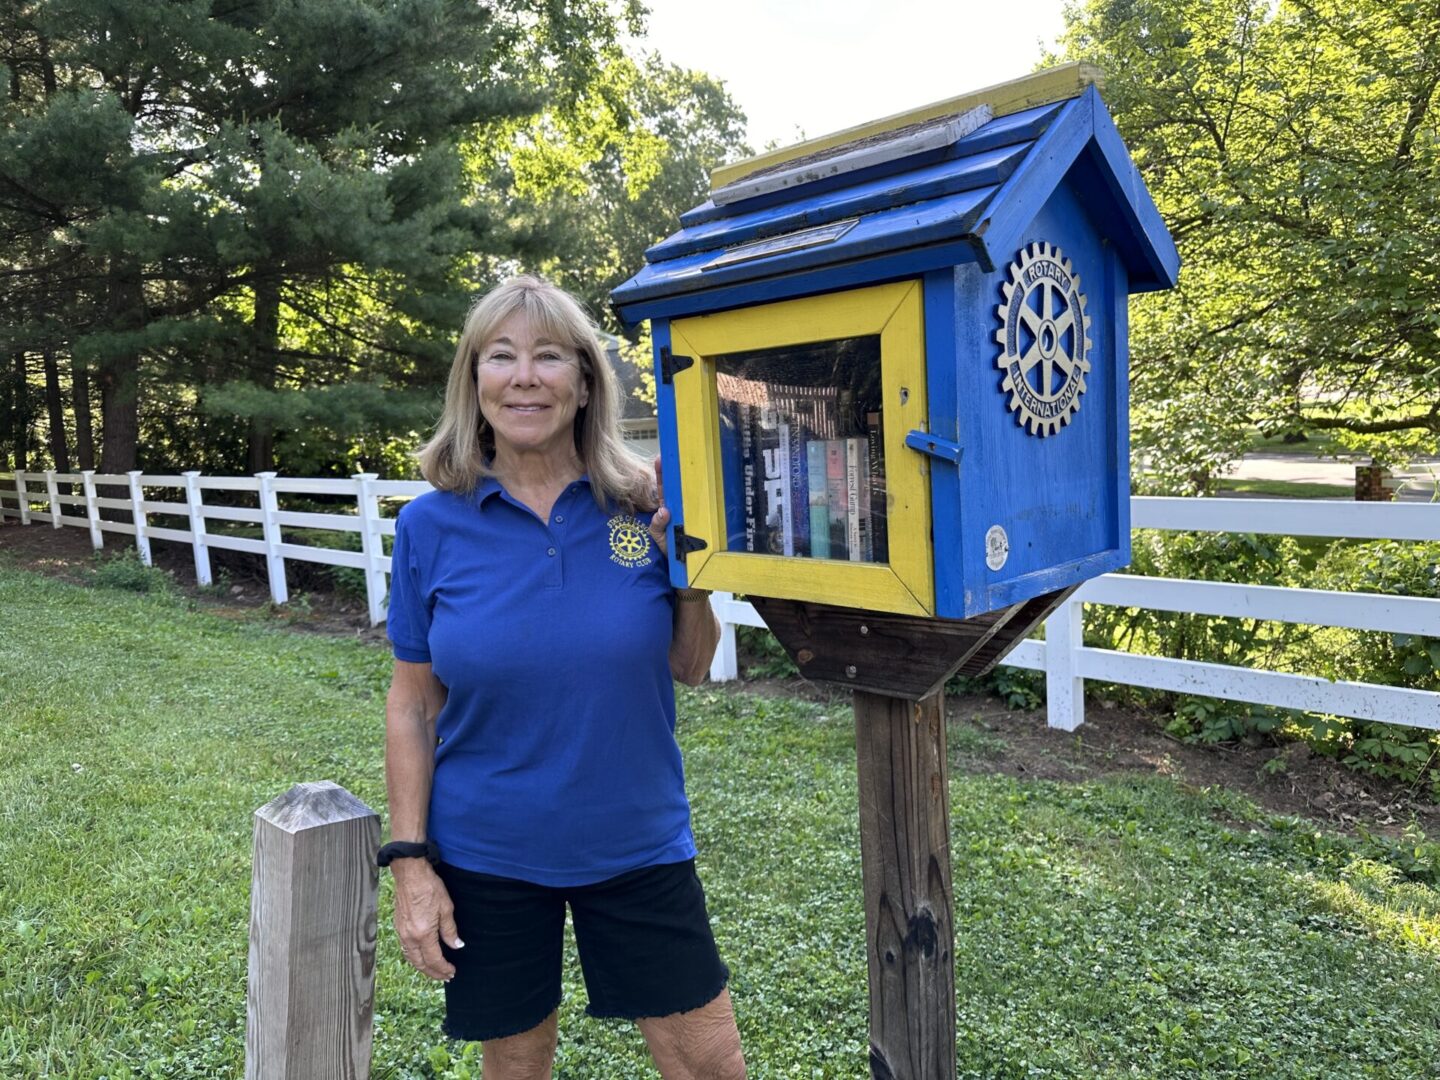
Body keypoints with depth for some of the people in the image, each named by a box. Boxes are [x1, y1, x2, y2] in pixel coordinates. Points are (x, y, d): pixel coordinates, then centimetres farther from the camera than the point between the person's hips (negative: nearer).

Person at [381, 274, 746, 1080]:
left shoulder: (643, 505, -8)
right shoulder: (432, 525, -8)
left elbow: (691, 669, 0)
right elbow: (412, 704, -2)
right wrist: (410, 859, -4)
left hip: (639, 842, 1)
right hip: (486, 856, 0)